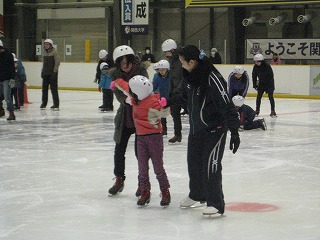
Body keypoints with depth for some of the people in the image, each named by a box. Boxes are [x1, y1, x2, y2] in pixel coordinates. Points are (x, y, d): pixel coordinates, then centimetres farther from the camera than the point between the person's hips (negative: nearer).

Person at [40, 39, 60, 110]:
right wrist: (42, 71, 16)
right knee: (44, 88, 10)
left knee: (53, 88, -5)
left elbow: (57, 61, -14)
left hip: (52, 73, -7)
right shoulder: (45, 52, 14)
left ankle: (56, 104, 0)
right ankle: (44, 103, 20)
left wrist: (55, 70, -17)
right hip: (45, 73, 7)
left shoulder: (54, 51, -9)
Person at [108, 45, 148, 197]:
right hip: (124, 117, 4)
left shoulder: (141, 71, -15)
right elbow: (118, 93, -17)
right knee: (119, 150, 9)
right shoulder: (115, 74, -6)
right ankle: (119, 180, 29)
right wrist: (126, 99, -39)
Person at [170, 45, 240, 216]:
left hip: (215, 129, -9)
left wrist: (234, 131, -29)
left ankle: (216, 204, -1)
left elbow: (227, 106, -28)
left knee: (210, 164, -11)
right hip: (196, 128, 9)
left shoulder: (213, 79, -27)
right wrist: (171, 101, 28)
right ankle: (197, 194, 39)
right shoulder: (192, 75, 0)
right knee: (193, 161, 18)